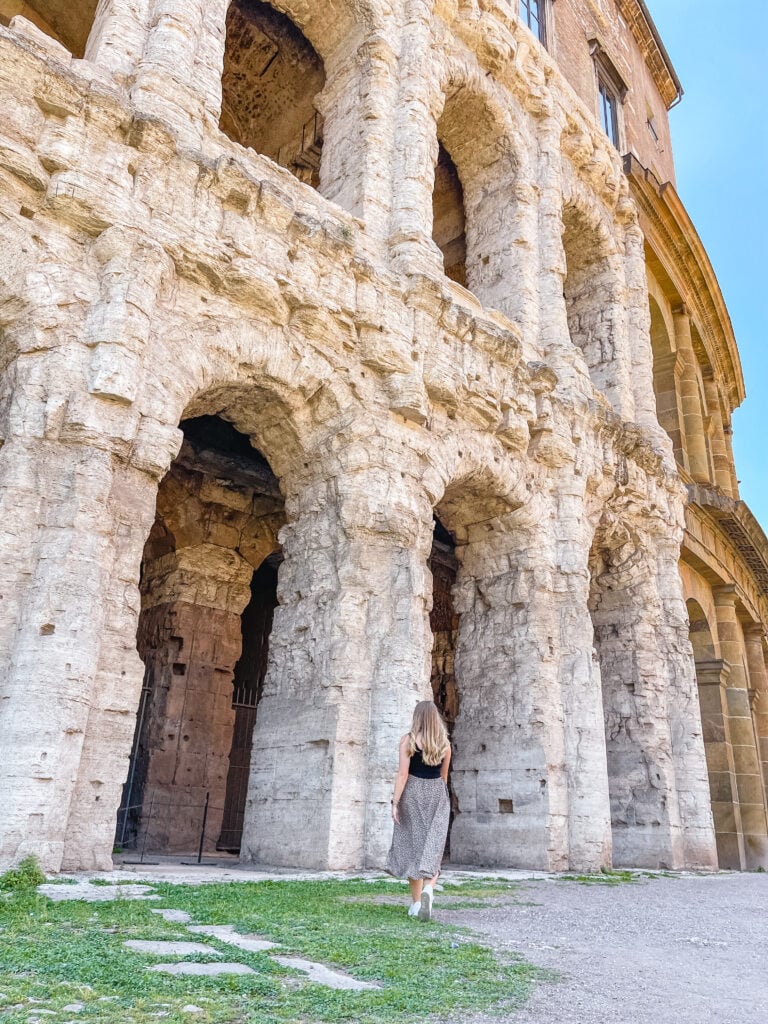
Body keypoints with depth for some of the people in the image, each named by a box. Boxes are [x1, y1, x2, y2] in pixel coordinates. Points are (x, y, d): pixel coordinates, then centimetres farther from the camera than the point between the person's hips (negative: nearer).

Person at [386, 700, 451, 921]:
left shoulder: (408, 740, -6)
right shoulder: (444, 743, 4)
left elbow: (403, 773, -12)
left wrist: (395, 802, -11)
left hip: (413, 794, -1)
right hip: (437, 794, 2)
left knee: (412, 847, 9)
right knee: (433, 847, 2)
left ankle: (416, 903, 15)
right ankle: (428, 889, -23)